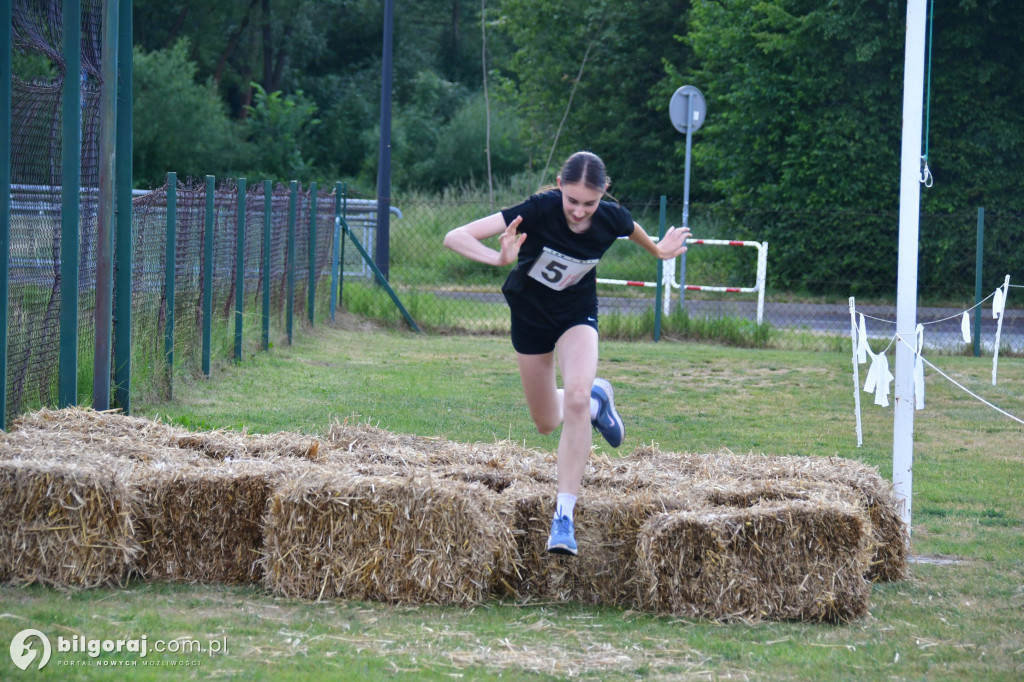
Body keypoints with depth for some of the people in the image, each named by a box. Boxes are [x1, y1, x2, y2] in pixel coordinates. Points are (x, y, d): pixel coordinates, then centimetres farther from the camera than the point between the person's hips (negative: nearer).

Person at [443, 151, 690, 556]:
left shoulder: (613, 220, -25)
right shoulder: (538, 211, -34)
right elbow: (455, 238, -41)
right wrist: (499, 259, -58)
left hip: (577, 315, 0)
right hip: (530, 317, 0)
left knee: (576, 398, -27)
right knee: (547, 423, 14)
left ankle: (564, 514, -23)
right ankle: (597, 399, 48)